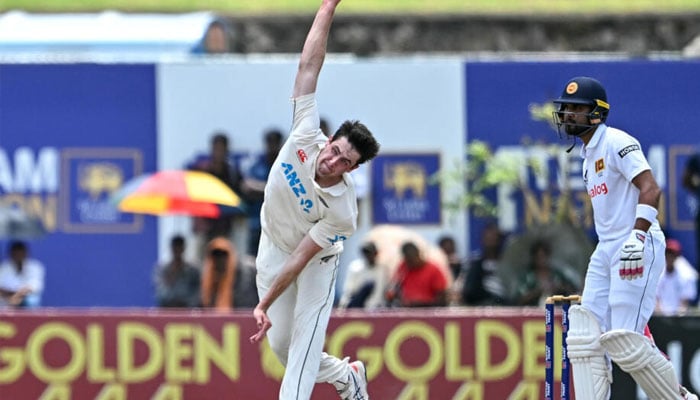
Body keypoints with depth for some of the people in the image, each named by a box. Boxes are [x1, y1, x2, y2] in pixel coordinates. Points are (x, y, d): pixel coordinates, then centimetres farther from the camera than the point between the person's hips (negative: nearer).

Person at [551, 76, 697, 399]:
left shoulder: (616, 142, -9)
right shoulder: (587, 155, 20)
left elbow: (650, 189, -19)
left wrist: (638, 234, -32)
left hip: (637, 249, -10)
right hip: (605, 251, 10)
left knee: (623, 340, -14)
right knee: (585, 337, 0)